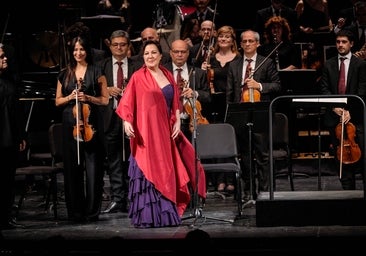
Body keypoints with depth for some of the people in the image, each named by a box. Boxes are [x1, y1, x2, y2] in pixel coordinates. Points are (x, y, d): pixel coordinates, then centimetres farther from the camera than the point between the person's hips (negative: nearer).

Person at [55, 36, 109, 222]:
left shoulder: (96, 72, 5)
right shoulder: (64, 74, 13)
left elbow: (105, 100, 5)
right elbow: (58, 101, 16)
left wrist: (88, 98, -11)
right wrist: (70, 97, -3)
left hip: (91, 123, -2)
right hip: (70, 124, 2)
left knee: (93, 168, -4)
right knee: (72, 168, 2)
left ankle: (92, 211, 2)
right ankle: (75, 211, 8)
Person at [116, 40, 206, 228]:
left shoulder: (168, 76, 12)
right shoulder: (138, 77, -2)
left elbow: (175, 103, 16)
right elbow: (127, 103, -7)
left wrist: (177, 121, 5)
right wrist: (127, 121, -20)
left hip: (165, 129, 5)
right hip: (146, 130, -5)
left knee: (165, 171, 7)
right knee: (148, 171, -5)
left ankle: (165, 214, 15)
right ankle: (146, 217, -2)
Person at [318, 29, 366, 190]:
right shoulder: (329, 65, 11)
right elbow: (324, 89, 5)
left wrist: (350, 111, -14)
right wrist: (334, 106, -11)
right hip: (335, 116, 3)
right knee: (341, 156, 4)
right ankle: (348, 189, 9)